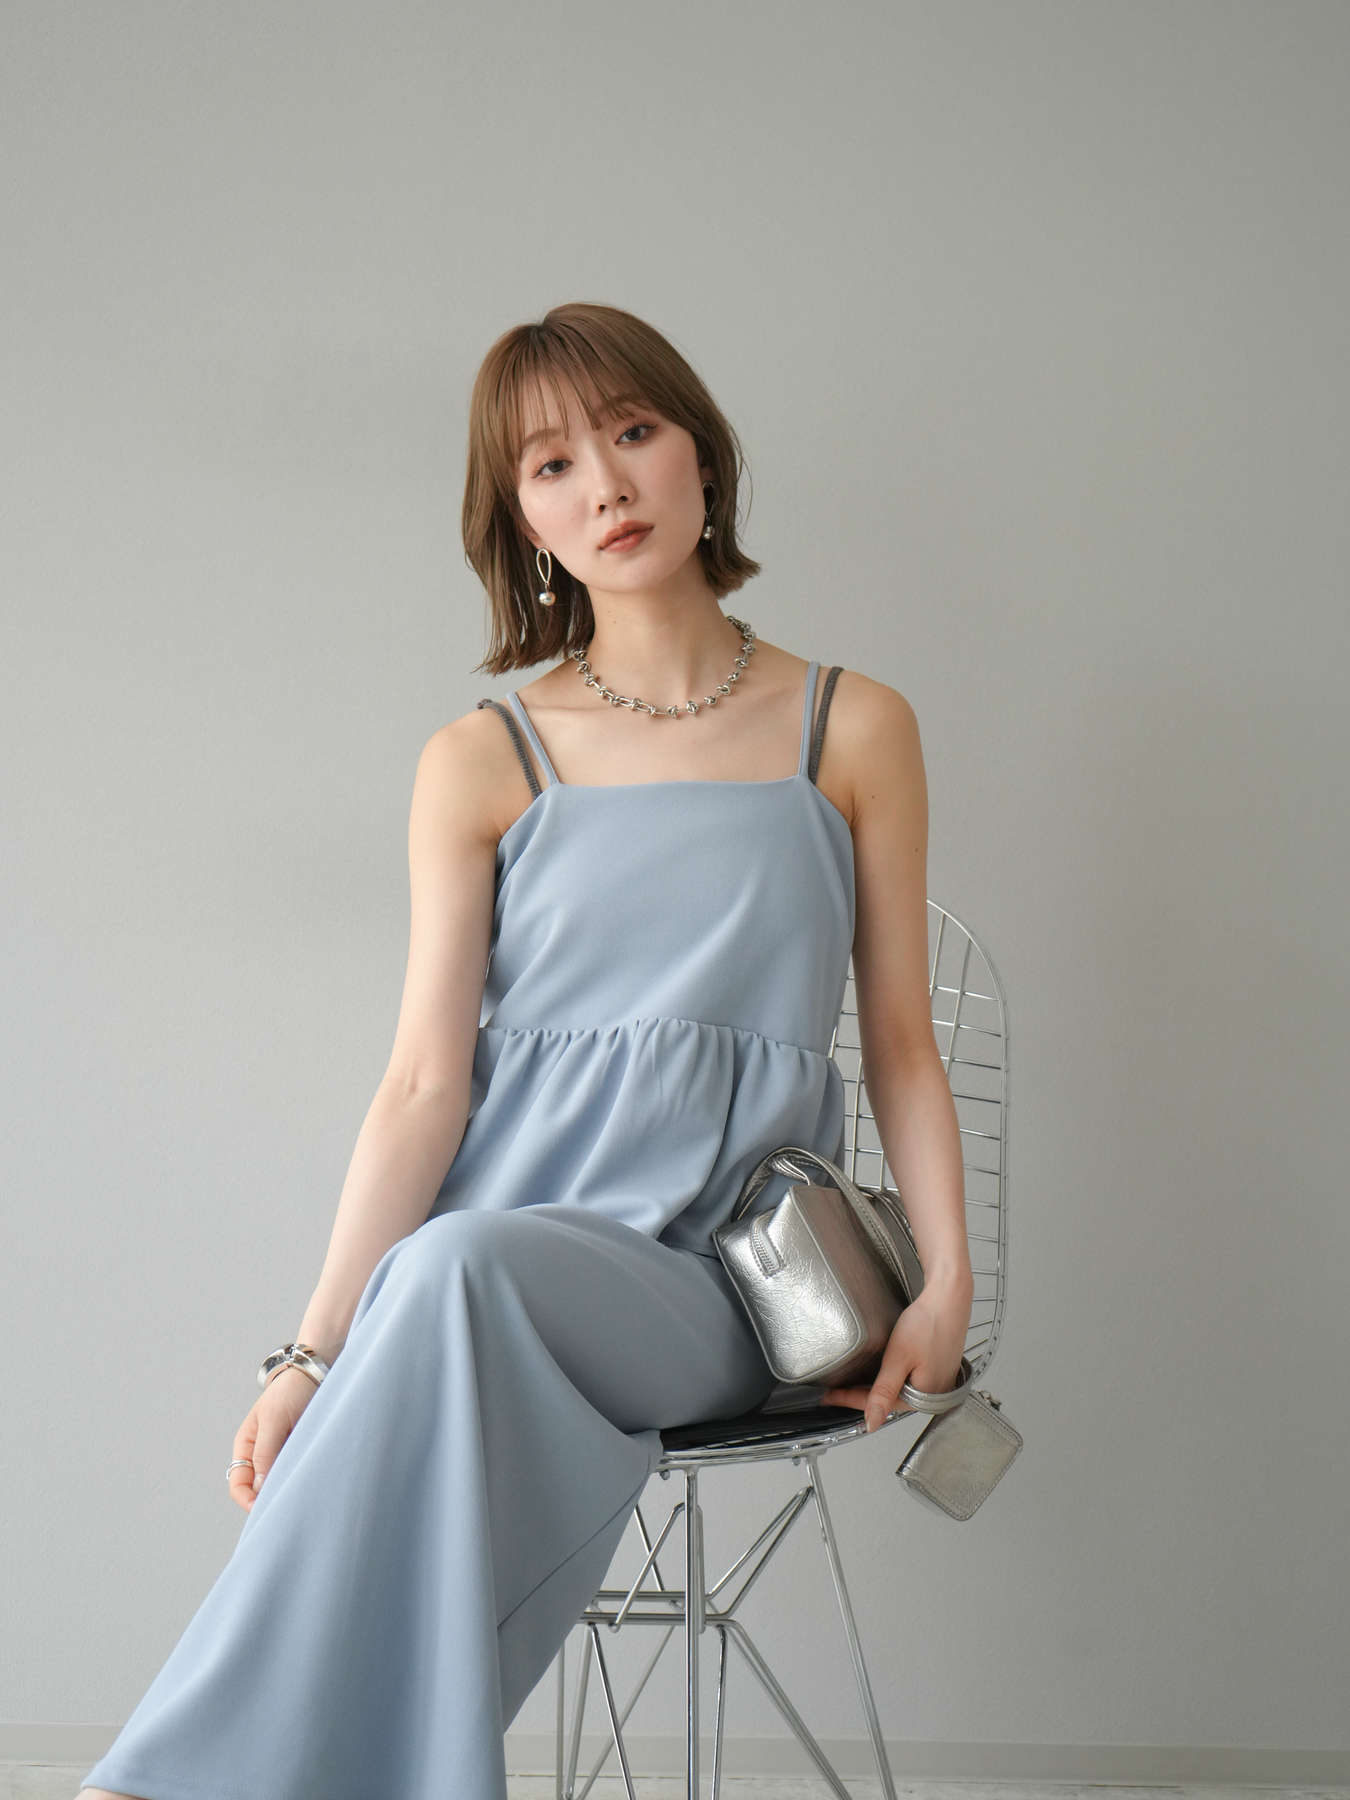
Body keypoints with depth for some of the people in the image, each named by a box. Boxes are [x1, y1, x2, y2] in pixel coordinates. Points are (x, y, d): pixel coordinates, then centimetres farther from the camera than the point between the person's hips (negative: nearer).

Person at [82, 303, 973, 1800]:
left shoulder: (854, 733, 12)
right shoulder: (481, 765, 11)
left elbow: (900, 1041, 13)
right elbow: (426, 1080, 3)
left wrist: (946, 1280, -3)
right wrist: (315, 1350, -10)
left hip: (717, 1271, -1)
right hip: (496, 1241, 1)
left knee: (460, 1273, -36)